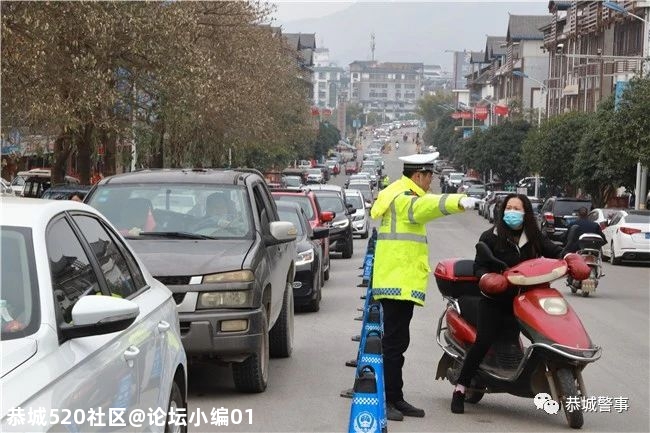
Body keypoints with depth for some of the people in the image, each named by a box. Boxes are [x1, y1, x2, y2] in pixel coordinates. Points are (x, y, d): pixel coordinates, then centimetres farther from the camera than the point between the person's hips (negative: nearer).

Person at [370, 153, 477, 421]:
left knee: (397, 342, 14)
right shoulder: (404, 198, -14)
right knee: (394, 342, -10)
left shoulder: (399, 195, 20)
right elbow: (427, 206, -36)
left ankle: (395, 398, 21)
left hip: (399, 282, 11)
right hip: (399, 283, -11)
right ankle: (386, 400, -8)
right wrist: (458, 202, -52)